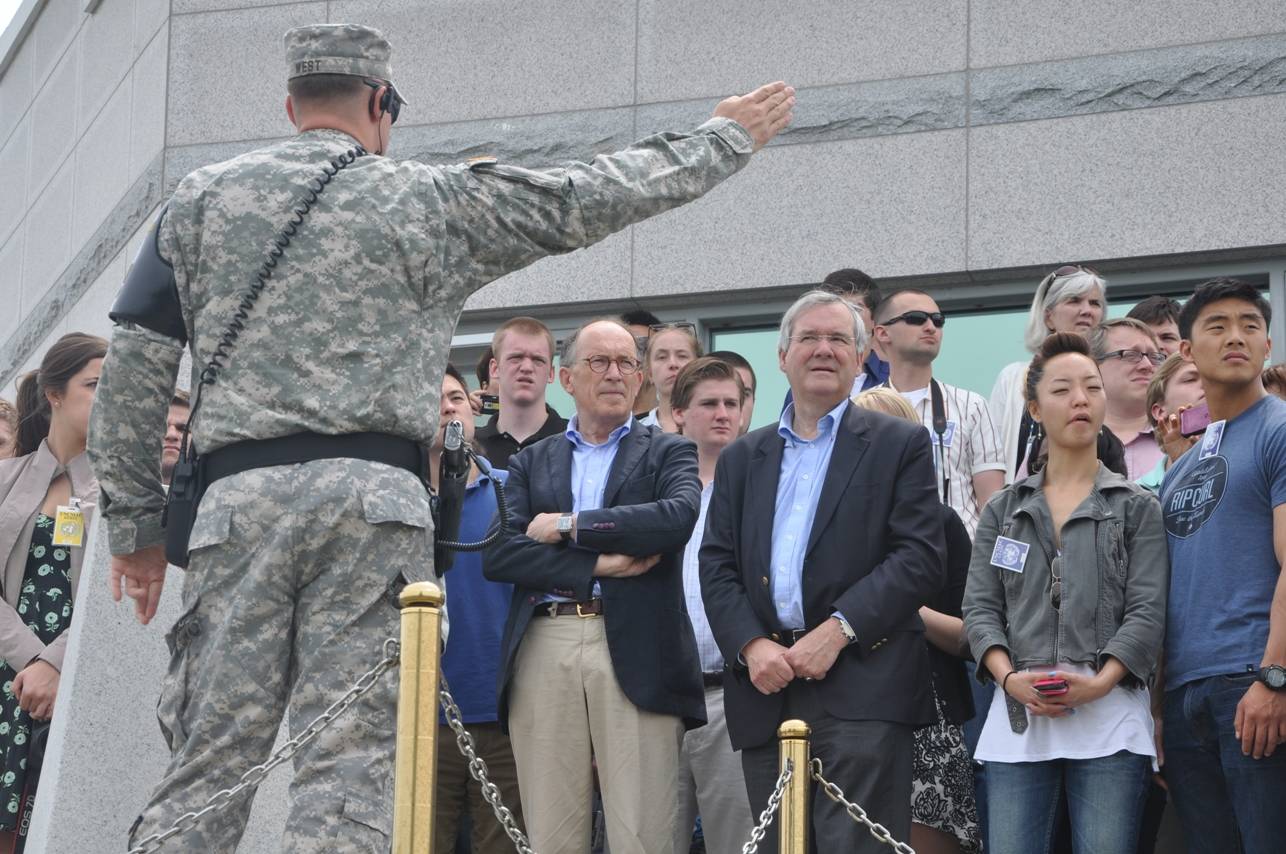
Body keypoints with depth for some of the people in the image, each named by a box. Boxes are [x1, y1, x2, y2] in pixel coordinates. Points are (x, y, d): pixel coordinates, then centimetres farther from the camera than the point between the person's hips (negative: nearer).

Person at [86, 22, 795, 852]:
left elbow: (134, 370, 11)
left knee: (210, 764, 1)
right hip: (373, 495, -2)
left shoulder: (200, 199, 14)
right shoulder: (428, 201, 8)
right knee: (350, 761, -6)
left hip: (238, 495, 2)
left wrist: (136, 523, 17)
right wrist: (725, 138, 26)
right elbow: (588, 199, 13)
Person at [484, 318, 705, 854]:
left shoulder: (667, 453, 14)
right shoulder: (531, 463, 19)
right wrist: (597, 565, -9)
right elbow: (498, 555, 3)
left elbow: (679, 517, -9)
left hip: (634, 654, -2)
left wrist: (569, 525, -6)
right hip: (545, 650, 2)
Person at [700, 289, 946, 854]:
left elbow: (920, 557, -4)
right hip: (766, 685, 4)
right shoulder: (742, 458, 20)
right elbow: (717, 566, 12)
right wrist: (750, 645, -6)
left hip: (860, 686, -4)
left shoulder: (900, 445, 7)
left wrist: (840, 629, -14)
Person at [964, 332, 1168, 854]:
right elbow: (980, 606, 8)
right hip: (1020, 713, 2)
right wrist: (1009, 678, -11)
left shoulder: (1137, 507, 10)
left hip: (1108, 713, -2)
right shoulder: (1004, 510, 17)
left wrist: (1101, 682, -16)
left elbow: (1147, 611, 0)